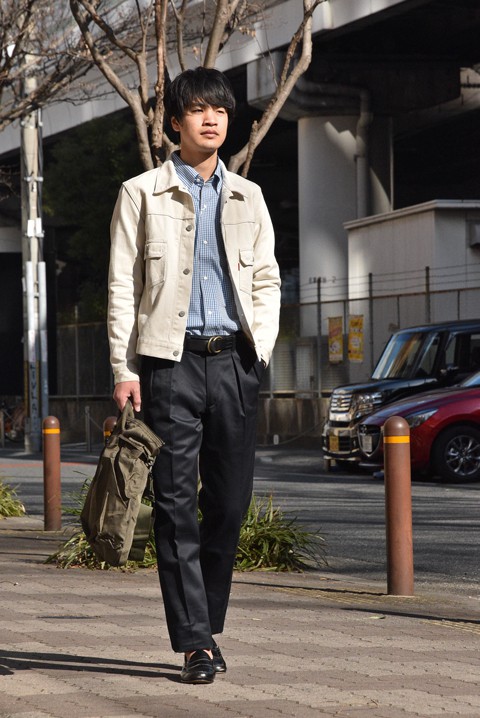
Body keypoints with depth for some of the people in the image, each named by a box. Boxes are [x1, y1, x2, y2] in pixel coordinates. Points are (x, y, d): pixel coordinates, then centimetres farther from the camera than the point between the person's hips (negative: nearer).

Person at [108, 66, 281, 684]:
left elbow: (267, 280, 18)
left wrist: (261, 343, 1)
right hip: (169, 360, -3)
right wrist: (124, 368, -5)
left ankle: (206, 623, 20)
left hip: (234, 360, 3)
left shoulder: (248, 197, 16)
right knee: (177, 504, -5)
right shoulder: (141, 194, 6)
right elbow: (122, 287, 3)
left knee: (231, 500, 4)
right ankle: (195, 643, -2)